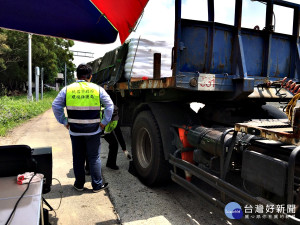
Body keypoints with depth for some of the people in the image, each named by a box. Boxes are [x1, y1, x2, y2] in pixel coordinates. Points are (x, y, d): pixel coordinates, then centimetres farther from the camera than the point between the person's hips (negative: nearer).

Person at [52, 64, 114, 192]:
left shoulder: (67, 89, 2)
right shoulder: (98, 89, -1)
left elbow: (55, 106, 3)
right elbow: (109, 105, -3)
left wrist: (64, 122, 7)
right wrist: (104, 122, 2)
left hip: (75, 130, 2)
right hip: (93, 130, -1)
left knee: (78, 158, 15)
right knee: (94, 158, 9)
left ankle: (79, 184, 26)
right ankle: (97, 185, 16)